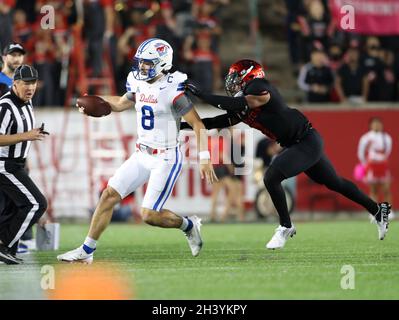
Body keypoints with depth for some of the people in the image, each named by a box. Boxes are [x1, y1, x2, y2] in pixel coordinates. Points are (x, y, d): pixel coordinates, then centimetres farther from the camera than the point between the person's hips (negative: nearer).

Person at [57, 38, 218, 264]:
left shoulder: (172, 89, -18)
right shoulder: (139, 84, 4)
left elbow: (197, 124, -16)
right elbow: (121, 103, 26)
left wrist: (205, 158, -22)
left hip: (166, 158, -7)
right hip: (142, 156, 7)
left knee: (150, 215, -10)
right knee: (110, 195, 1)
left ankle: (188, 225, 18)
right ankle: (87, 250, 7)